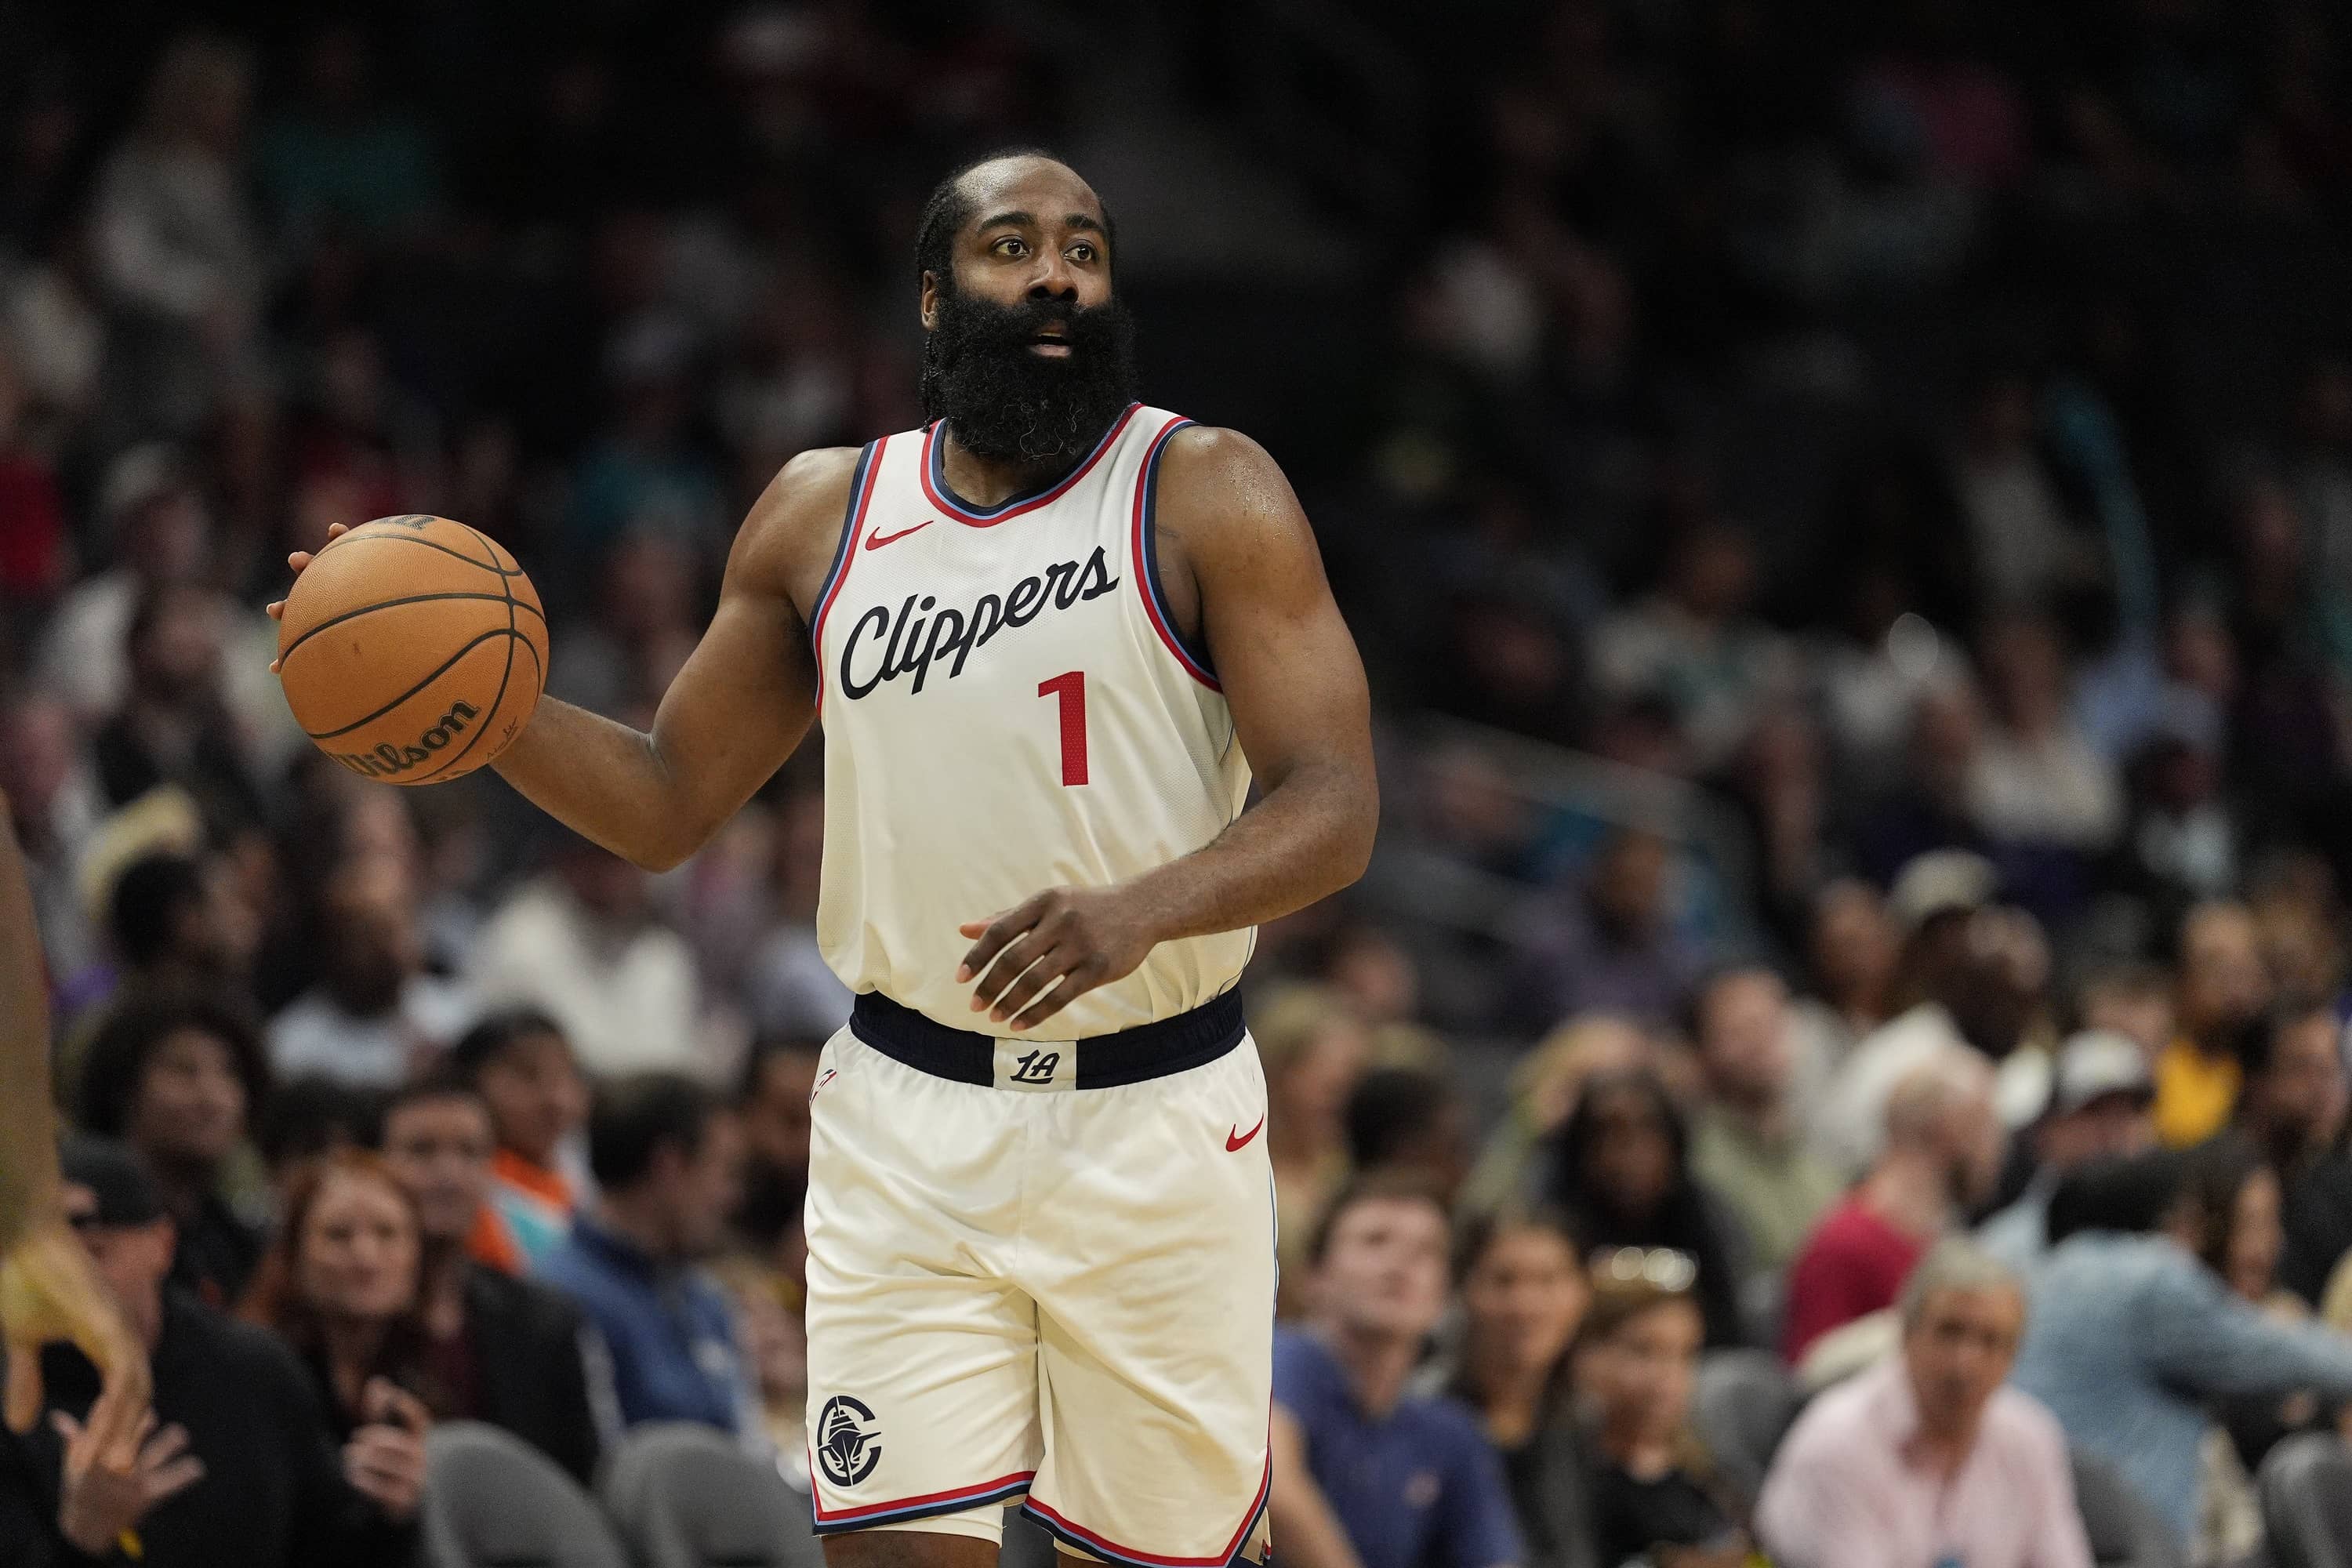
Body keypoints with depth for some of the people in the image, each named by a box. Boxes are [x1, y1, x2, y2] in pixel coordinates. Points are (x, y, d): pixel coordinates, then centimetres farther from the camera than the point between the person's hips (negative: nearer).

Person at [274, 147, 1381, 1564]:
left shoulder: (1208, 494, -6)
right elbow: (666, 804, 15)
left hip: (1154, 1120, -2)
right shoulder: (823, 516, 7)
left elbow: (1336, 809, -14)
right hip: (908, 1122, 2)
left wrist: (1141, 909, -33)